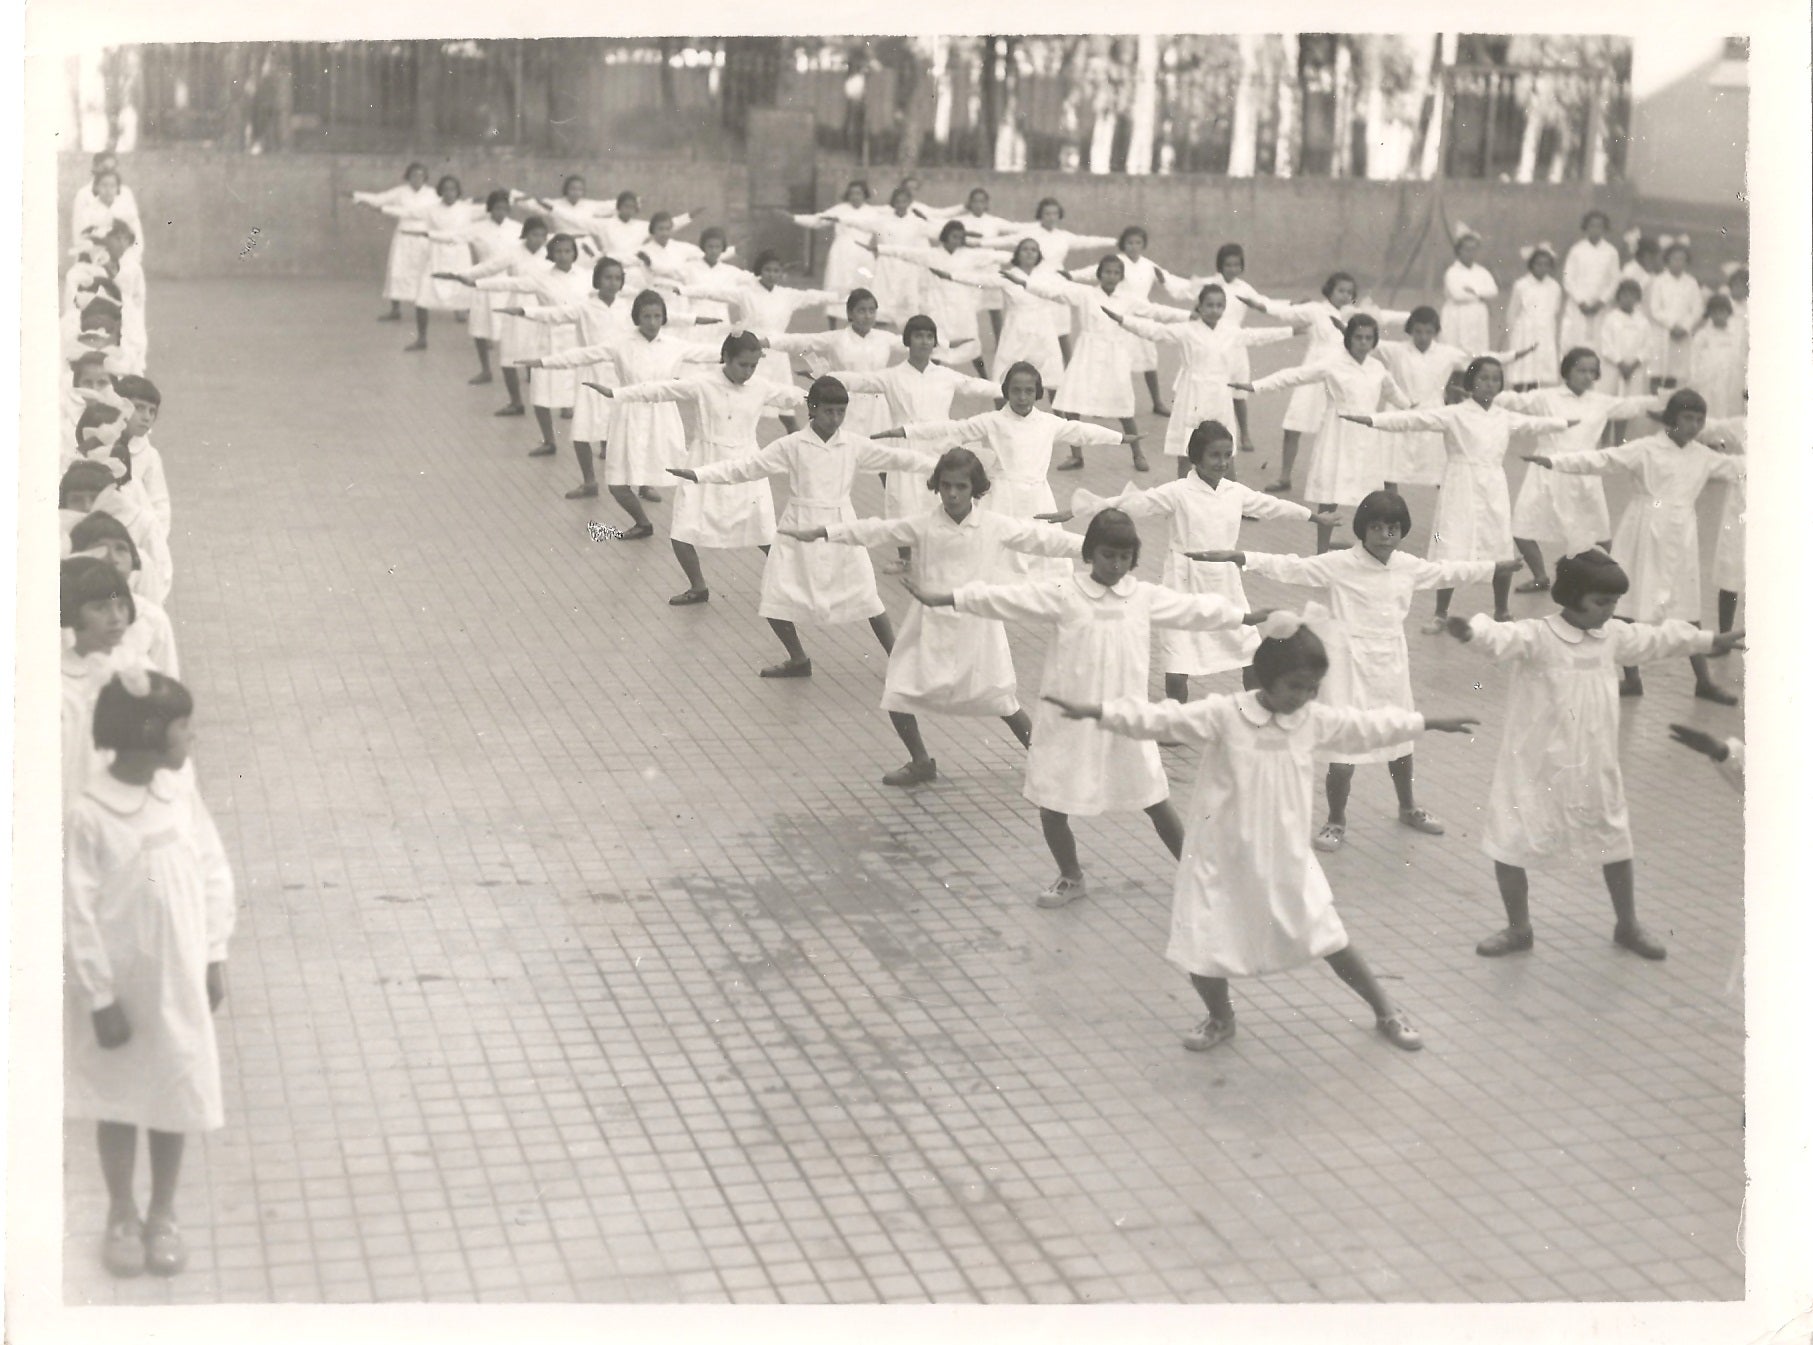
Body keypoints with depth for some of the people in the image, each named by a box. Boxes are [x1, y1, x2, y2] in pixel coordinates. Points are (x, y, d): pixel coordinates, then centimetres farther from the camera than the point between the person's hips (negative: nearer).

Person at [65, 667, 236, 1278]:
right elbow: (78, 913, -16)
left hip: (179, 981, 4)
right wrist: (101, 997, -14)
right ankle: (122, 1215, 32)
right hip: (119, 984, -3)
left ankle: (163, 1215, 31)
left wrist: (215, 959, 4)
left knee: (174, 1096, 13)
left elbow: (214, 875, 4)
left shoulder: (181, 793, -5)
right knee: (117, 1100, 13)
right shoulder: (89, 813, -19)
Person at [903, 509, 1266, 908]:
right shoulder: (1063, 594, -7)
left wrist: (1252, 618, 19)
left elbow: (1196, 609, 12)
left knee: (1158, 804, 8)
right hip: (1069, 721, -1)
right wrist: (941, 598, -18)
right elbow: (1007, 598, -12)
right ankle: (1071, 878, 30)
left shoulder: (1146, 597, 2)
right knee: (1050, 807, 4)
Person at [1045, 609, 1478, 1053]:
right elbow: (1164, 717, -23)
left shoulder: (1316, 721, -1)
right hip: (1222, 861, -2)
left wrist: (1427, 723, 23)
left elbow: (1371, 726, 14)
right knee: (1202, 950, -1)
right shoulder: (1224, 715, -15)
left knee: (1329, 938, 8)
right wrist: (1094, 711, -35)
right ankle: (1220, 1018, 31)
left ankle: (1386, 1011, 28)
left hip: (1286, 860, 3)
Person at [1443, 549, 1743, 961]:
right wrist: (1472, 631, -64)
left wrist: (1713, 641, 30)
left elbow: (1658, 639, 18)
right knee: (1508, 849, 1)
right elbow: (1503, 638, -41)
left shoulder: (1612, 636, 1)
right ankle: (1518, 930, 26)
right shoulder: (1536, 636, -20)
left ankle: (1628, 926, 41)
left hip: (1593, 770, 5)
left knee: (1615, 847, 18)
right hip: (1536, 770, -5)